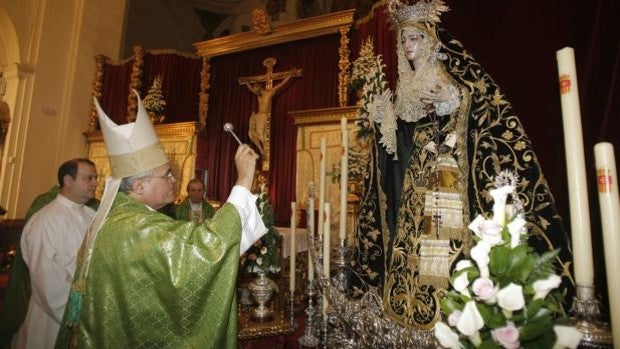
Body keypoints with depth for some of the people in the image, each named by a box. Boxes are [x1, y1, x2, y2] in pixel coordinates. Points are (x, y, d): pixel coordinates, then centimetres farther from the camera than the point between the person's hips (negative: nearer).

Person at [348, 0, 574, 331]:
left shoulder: (453, 75, 5)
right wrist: (379, 115, 0)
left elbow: (485, 106, -5)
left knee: (446, 234, -12)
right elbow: (395, 136, 16)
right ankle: (413, 311, 11)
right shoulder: (403, 87, 18)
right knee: (411, 240, 3)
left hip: (448, 175, -5)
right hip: (413, 178, 5)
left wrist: (452, 101, -20)